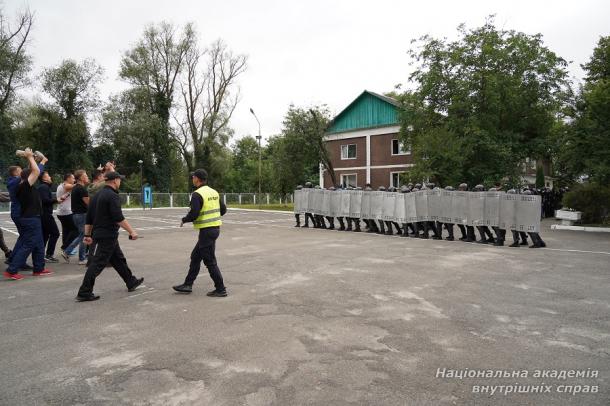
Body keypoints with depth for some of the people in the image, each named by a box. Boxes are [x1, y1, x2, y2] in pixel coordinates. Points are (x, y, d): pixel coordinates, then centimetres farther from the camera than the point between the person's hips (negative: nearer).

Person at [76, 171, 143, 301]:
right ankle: (84, 293, -1)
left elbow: (88, 218, 14)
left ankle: (131, 282, 28)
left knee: (119, 259, 17)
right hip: (108, 237, -10)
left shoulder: (97, 195, 13)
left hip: (98, 235, 10)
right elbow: (119, 218, -21)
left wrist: (88, 235, 16)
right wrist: (131, 232, -16)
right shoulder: (112, 196, -15)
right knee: (97, 264, -5)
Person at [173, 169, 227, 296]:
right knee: (195, 257, 18)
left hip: (206, 231, -9)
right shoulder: (214, 192, 9)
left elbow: (193, 214, -22)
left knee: (210, 261, 0)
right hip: (215, 227, 9)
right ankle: (188, 285, 26)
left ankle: (220, 289, 6)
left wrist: (184, 220, -2)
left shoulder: (197, 194, -15)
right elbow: (223, 209, 13)